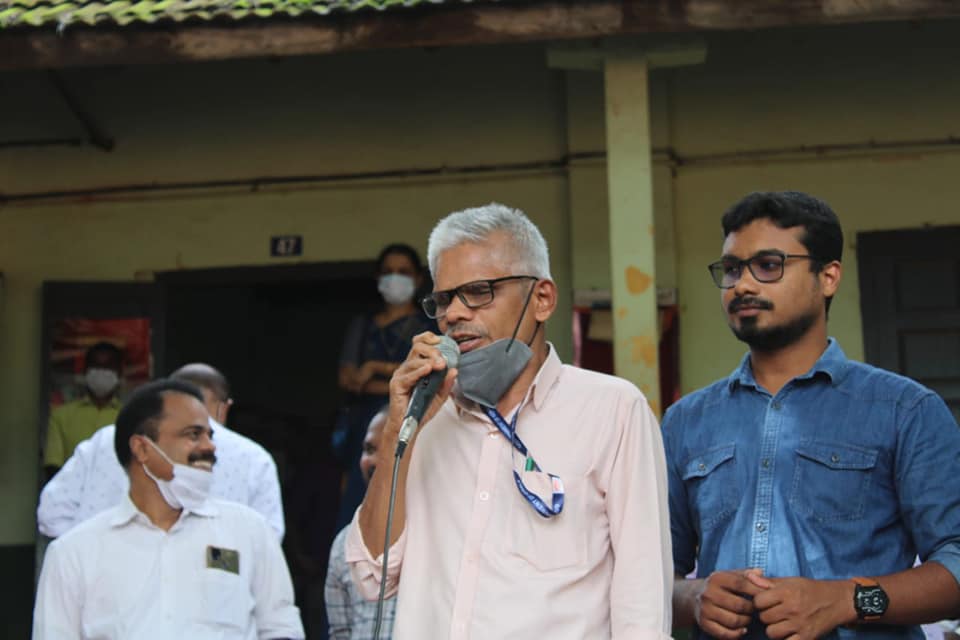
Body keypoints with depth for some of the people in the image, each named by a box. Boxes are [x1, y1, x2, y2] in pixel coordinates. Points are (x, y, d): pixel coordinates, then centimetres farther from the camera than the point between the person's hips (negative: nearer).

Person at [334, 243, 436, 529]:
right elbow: (347, 378, 7)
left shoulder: (429, 325, 11)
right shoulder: (362, 326, 19)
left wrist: (377, 368, -5)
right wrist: (396, 386, -8)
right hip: (365, 421, 3)